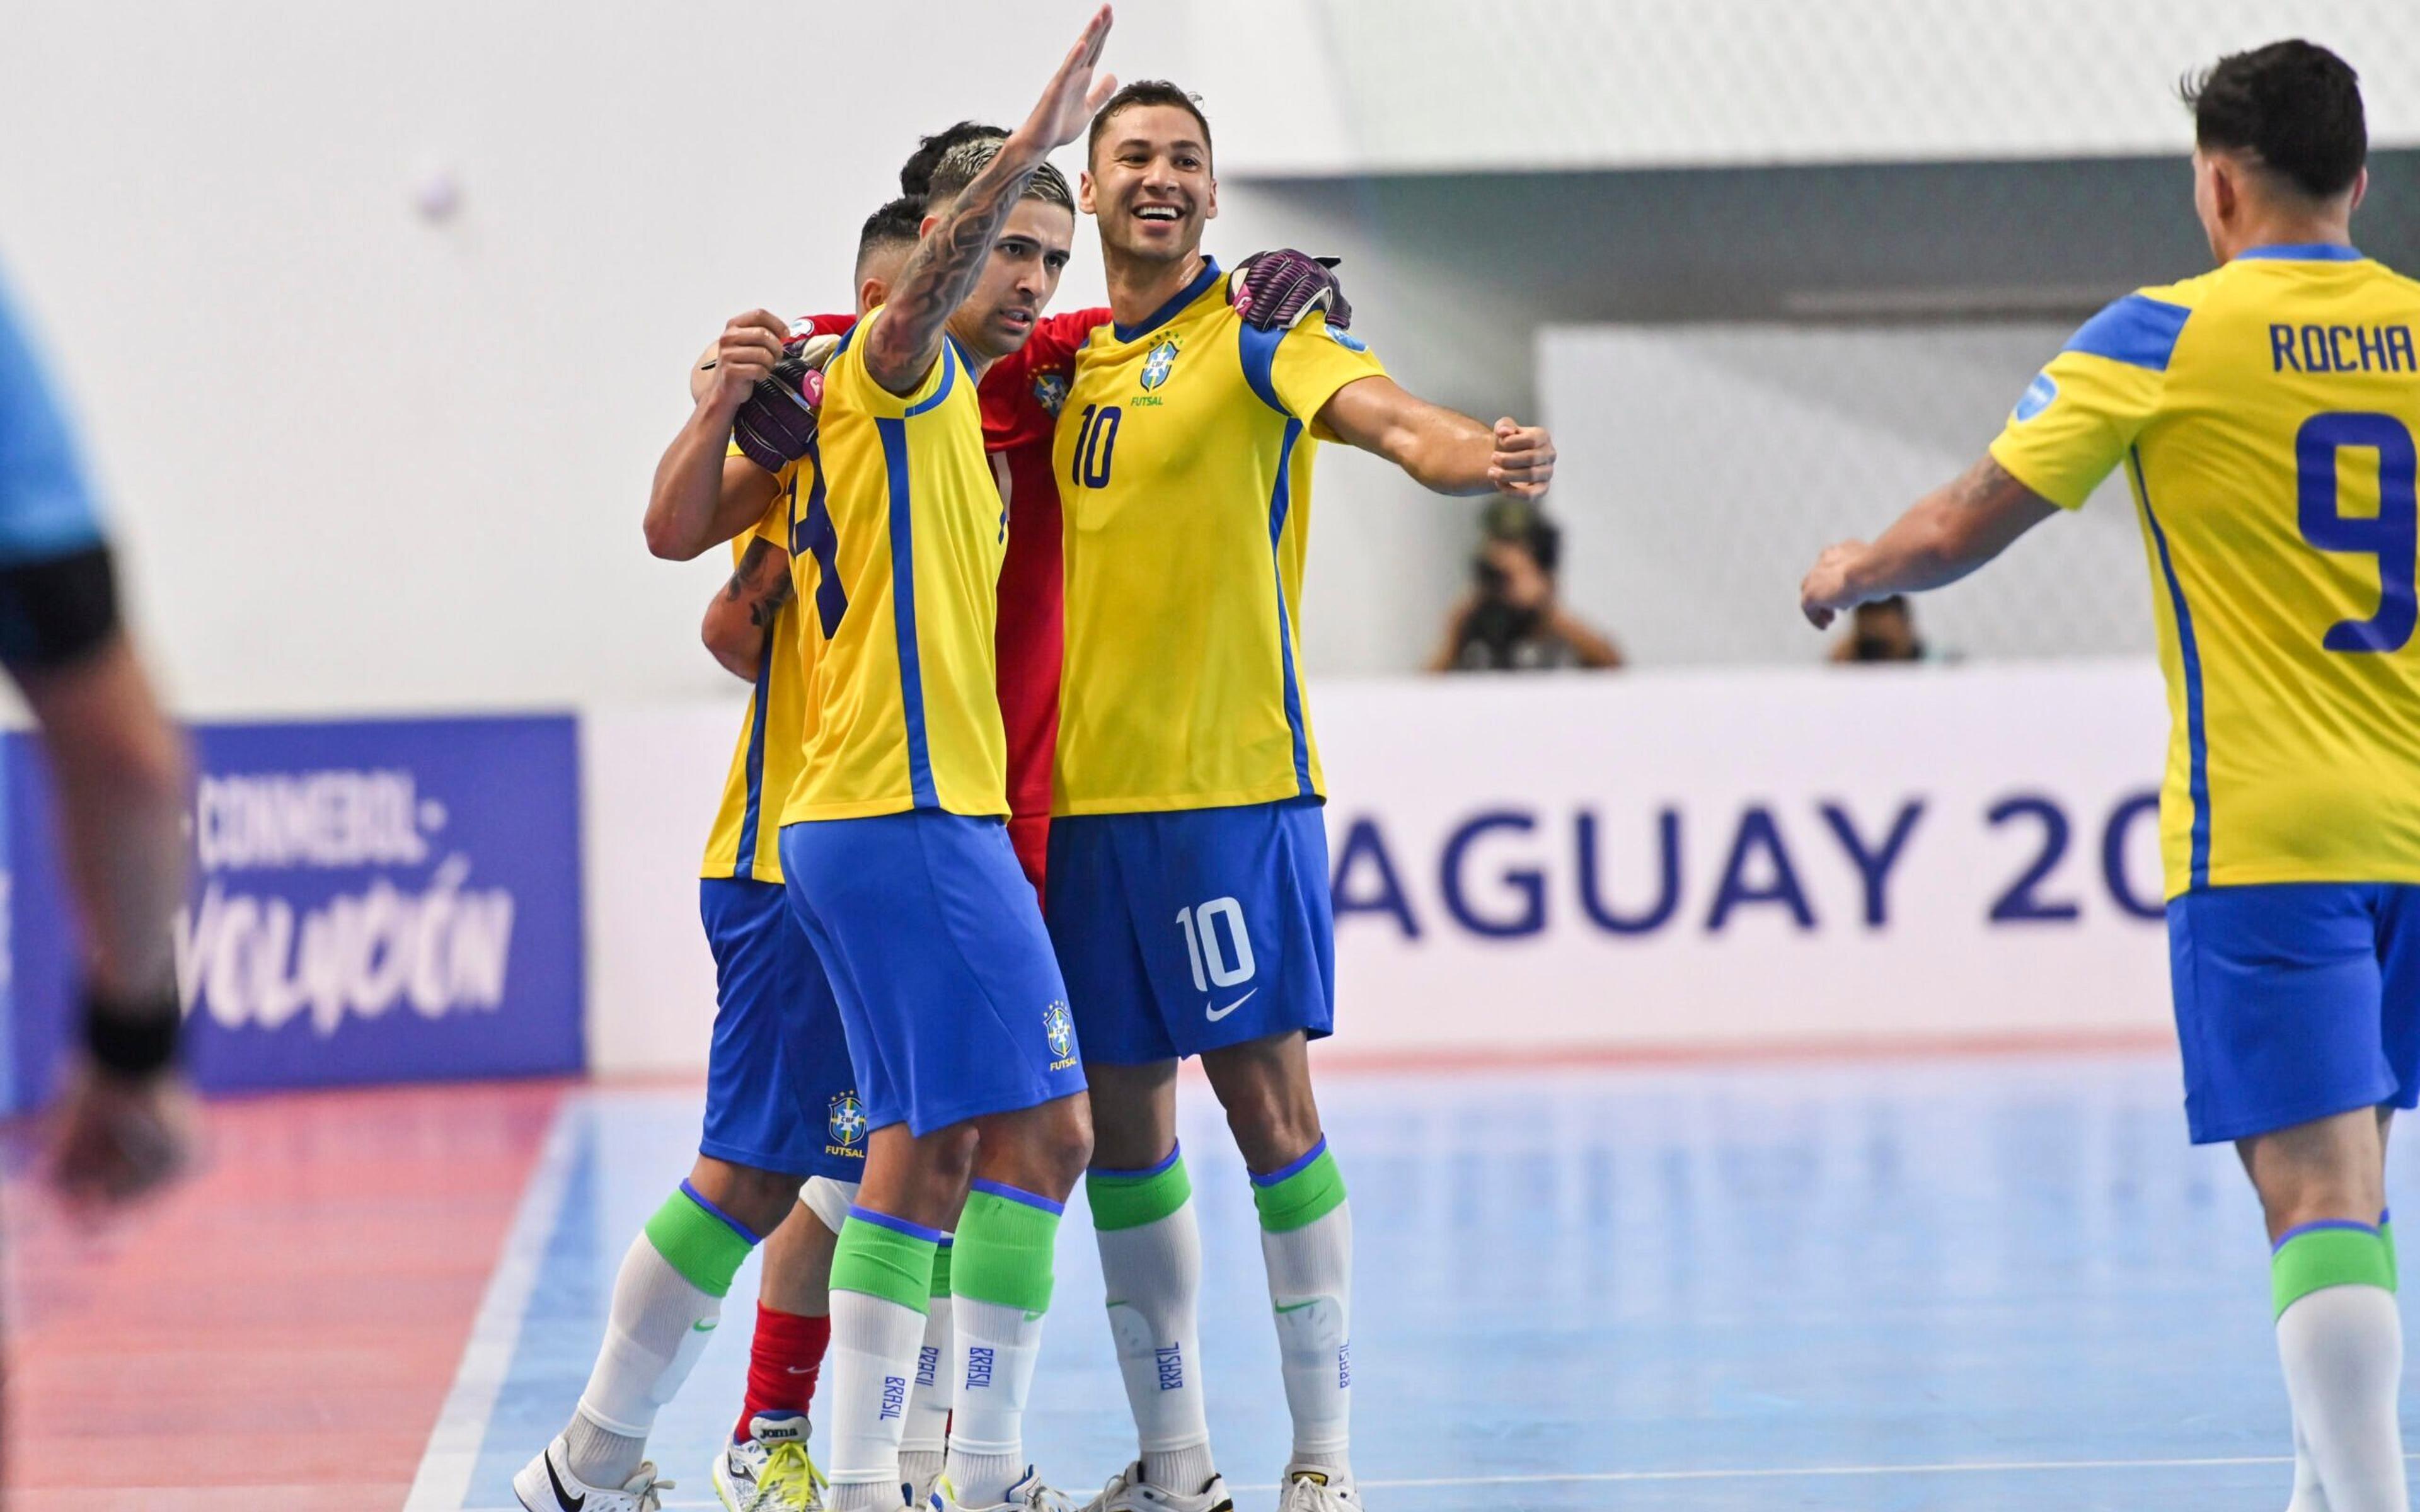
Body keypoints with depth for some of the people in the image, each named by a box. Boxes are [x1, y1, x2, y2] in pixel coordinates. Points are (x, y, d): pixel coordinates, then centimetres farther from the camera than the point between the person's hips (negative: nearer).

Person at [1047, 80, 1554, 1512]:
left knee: (1269, 1100, -8)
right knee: (1122, 1123, 8)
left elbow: (1384, 411, -23)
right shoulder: (1078, 364, 14)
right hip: (1089, 794, 6)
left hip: (1231, 789, -6)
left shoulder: (1254, 330, -5)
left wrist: (1471, 454, -45)